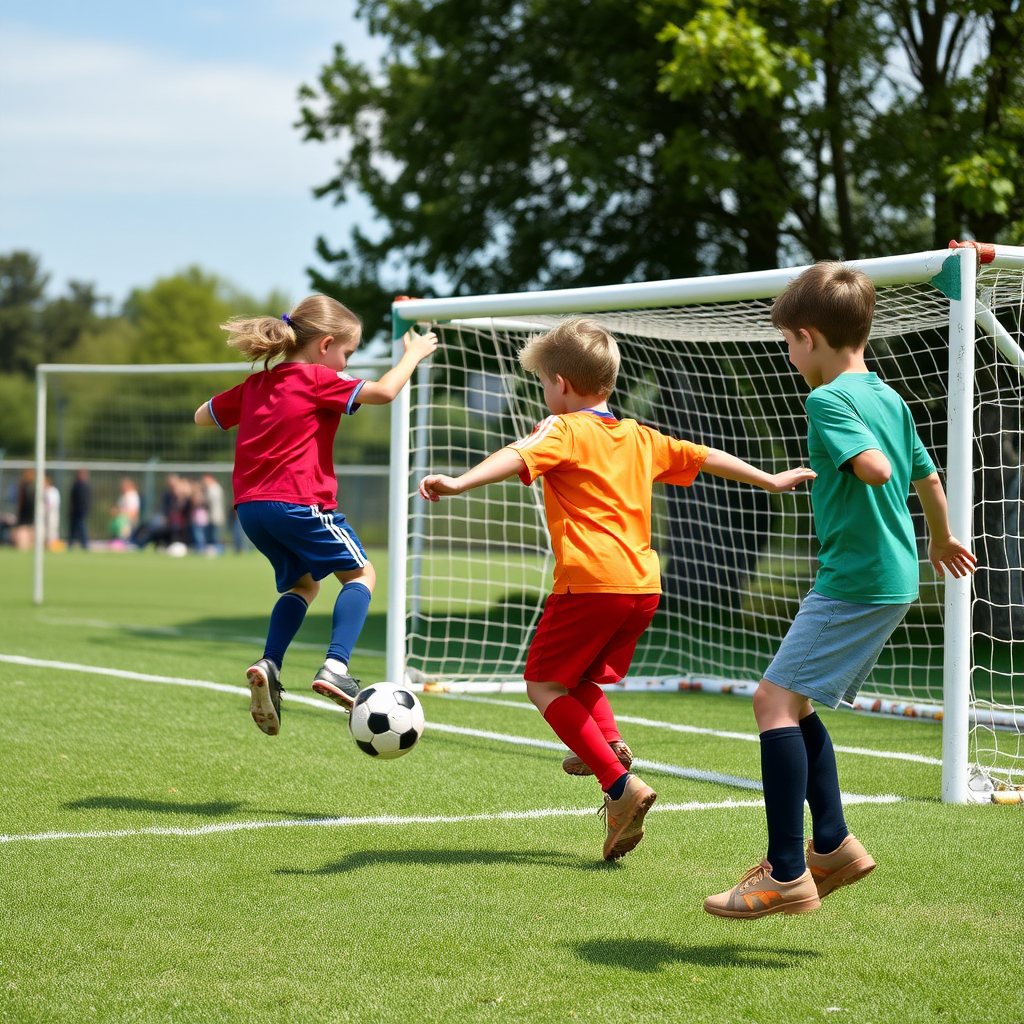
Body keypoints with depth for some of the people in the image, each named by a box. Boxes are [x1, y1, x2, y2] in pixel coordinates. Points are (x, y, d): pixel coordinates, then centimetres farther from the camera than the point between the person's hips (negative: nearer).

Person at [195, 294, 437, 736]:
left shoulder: (255, 385, 15)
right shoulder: (319, 380, -5)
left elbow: (202, 416, 26)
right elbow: (385, 391, -12)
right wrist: (413, 353, 5)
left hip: (251, 508, 7)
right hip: (298, 504, -7)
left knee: (302, 583, 24)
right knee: (360, 573, 8)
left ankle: (268, 665, 3)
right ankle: (335, 666, -11)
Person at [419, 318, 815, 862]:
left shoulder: (564, 430, 0)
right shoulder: (640, 437, 20)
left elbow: (518, 455, -21)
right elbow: (704, 457, 29)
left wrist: (458, 482, -36)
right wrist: (771, 480, 43)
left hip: (590, 581, -7)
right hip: (644, 585, 7)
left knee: (544, 684, 2)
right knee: (580, 676, 26)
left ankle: (620, 785, -12)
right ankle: (608, 740, -3)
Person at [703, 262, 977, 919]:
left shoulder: (829, 399, -13)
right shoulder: (891, 398, 14)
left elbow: (876, 468, -28)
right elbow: (928, 477, 25)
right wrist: (941, 541, 42)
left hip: (853, 580, -10)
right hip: (895, 577, 10)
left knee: (777, 701, -11)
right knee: (791, 703, 17)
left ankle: (787, 874, -14)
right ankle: (833, 845, 19)